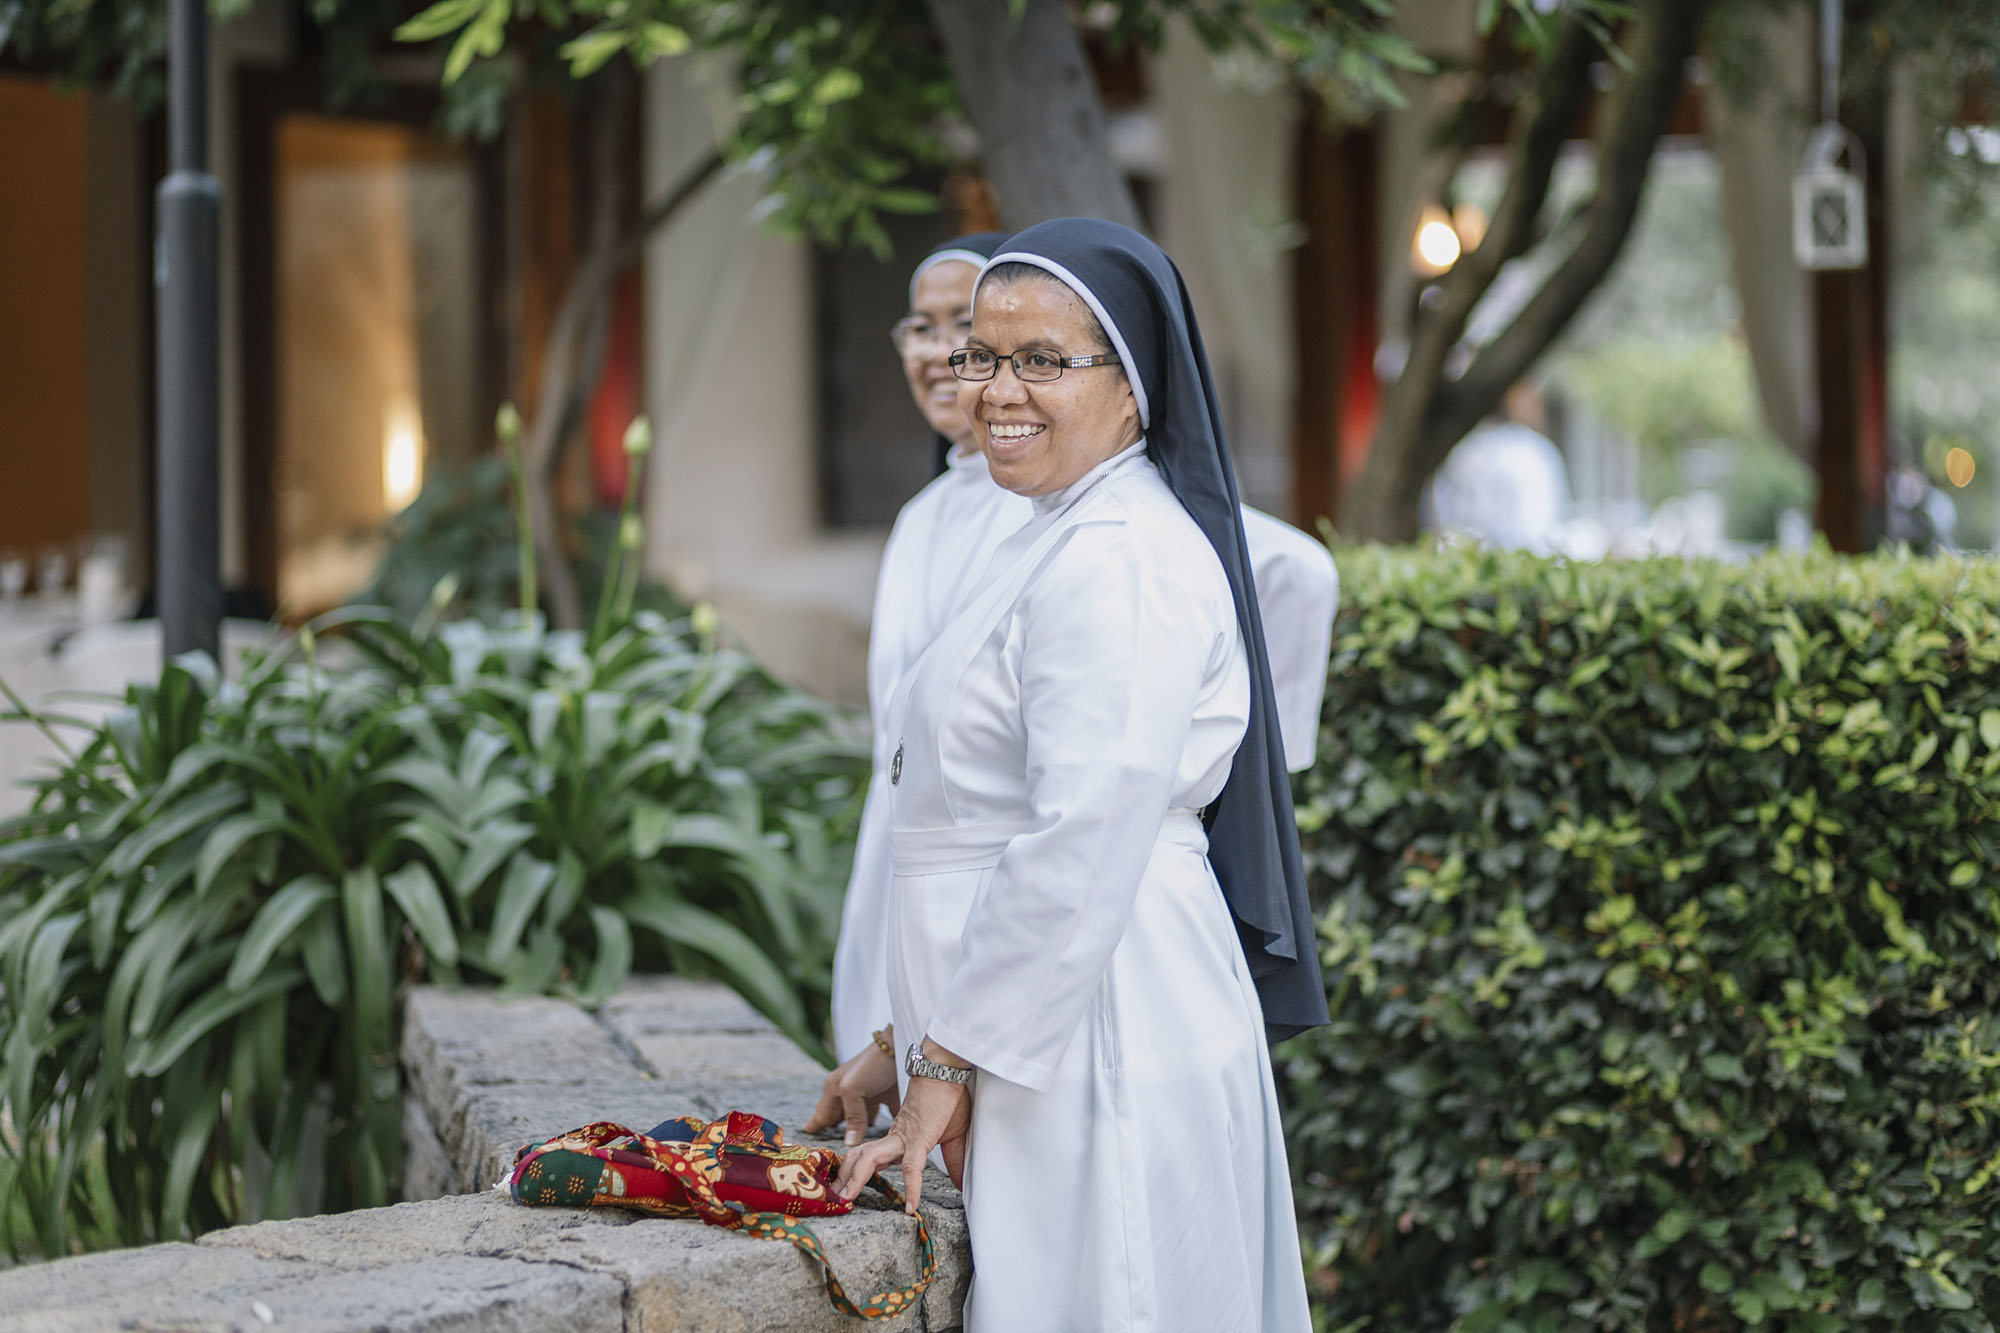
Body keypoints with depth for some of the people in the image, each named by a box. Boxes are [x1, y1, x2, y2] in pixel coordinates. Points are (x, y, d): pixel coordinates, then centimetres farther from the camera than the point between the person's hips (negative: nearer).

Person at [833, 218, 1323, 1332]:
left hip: (1105, 1058, -10)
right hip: (1047, 1048, 10)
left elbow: (1083, 855, -23)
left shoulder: (1118, 564, -16)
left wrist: (948, 1063, -17)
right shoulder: (1068, 541, 18)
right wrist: (914, 1036, 21)